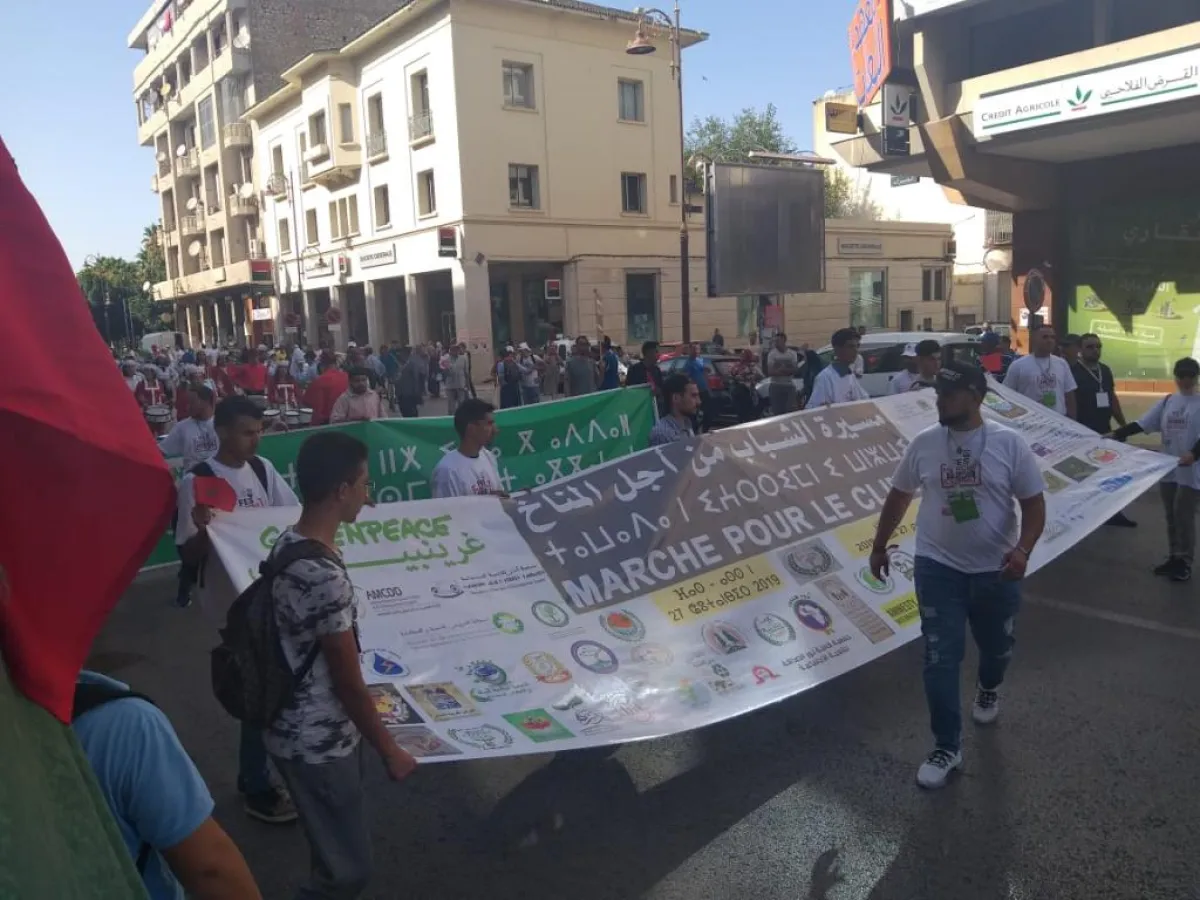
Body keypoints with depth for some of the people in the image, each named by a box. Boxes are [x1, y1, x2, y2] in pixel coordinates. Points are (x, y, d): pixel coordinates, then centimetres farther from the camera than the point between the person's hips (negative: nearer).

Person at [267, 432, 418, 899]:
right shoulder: (324, 576, -30)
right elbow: (350, 685, -21)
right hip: (320, 741, -9)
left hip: (299, 728, 9)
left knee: (336, 856, 25)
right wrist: (389, 751, -7)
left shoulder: (287, 543, 0)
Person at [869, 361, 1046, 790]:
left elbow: (1033, 503, -7)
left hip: (996, 569, 0)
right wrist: (879, 546, 13)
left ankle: (988, 689, 55)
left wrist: (1022, 549, -23)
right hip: (938, 566, 0)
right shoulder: (924, 443, -4)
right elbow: (898, 495, 8)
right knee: (940, 660, -2)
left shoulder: (1009, 443, -10)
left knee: (997, 648, 20)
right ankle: (947, 747, 11)